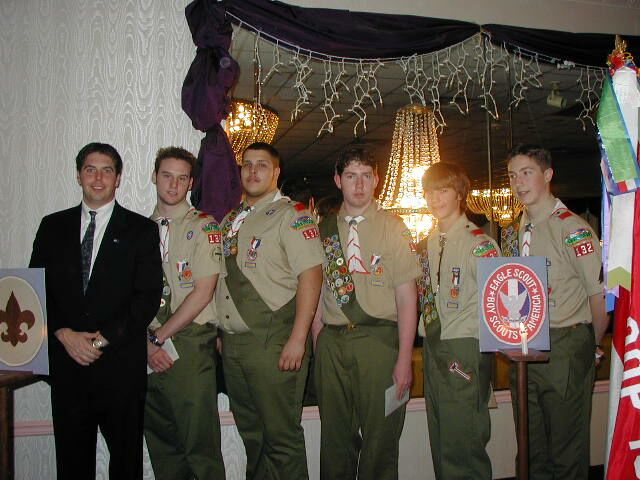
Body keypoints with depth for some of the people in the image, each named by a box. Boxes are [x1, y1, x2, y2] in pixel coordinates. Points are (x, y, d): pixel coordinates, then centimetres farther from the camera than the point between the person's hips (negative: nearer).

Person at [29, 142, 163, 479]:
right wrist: (65, 334, -7)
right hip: (65, 359, 3)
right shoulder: (53, 226, 12)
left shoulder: (141, 230, 3)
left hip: (121, 361, -2)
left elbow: (148, 295, -4)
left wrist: (104, 338, -11)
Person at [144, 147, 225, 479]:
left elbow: (202, 293, -9)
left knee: (199, 443, -2)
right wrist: (146, 342, -5)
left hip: (189, 344, -4)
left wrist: (160, 337, -8)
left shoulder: (203, 227, -1)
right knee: (159, 439, 12)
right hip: (148, 351, 5)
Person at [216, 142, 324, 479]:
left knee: (280, 435, 0)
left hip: (272, 343, -7)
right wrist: (218, 333, 12)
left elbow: (311, 274, -14)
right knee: (249, 434, 17)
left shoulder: (290, 215, -5)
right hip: (231, 343, 7)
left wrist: (297, 339, -20)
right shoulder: (230, 220, 16)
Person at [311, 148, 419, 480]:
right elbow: (316, 291, 12)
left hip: (378, 339, -2)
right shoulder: (324, 229, 10)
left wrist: (404, 359, -11)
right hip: (332, 341, 3)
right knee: (335, 436, 12)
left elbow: (407, 296, -5)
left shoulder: (392, 228, 1)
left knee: (380, 436, 4)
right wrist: (317, 342, 3)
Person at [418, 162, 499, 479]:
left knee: (462, 445, -4)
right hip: (432, 348, 8)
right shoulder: (427, 244, 12)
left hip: (465, 350, -7)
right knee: (439, 442, 16)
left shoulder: (479, 243, -11)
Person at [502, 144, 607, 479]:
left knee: (566, 451, 4)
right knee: (530, 448, 17)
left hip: (565, 351, -7)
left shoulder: (571, 228, -13)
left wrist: (589, 347, -1)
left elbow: (600, 295, -12)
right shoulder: (514, 232, 10)